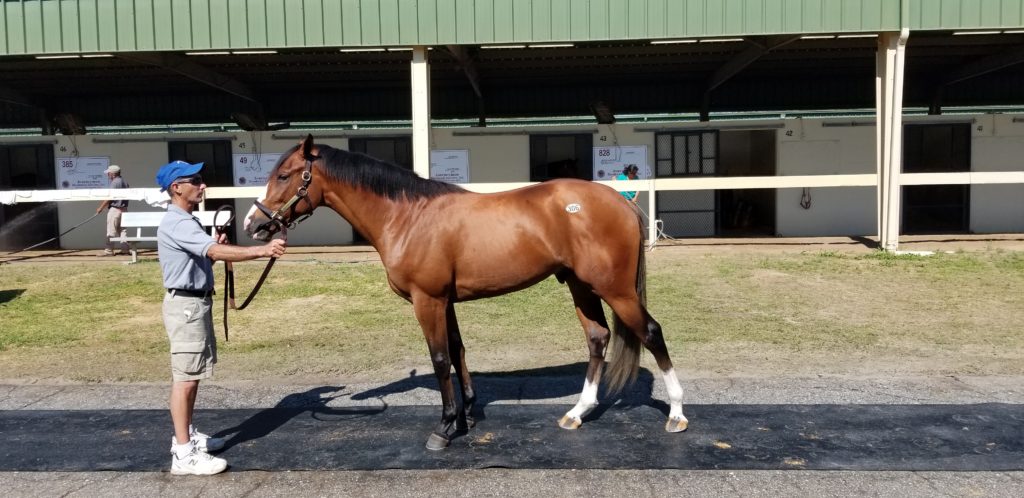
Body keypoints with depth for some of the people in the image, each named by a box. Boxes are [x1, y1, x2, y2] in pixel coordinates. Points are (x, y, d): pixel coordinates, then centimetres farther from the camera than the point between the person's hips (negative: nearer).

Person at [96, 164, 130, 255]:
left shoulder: (115, 183, -14)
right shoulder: (125, 182, 13)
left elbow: (109, 198, -15)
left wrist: (101, 208, -5)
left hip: (115, 209, -9)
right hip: (124, 208, 9)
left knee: (111, 231, -4)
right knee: (121, 230, 12)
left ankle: (108, 250, -2)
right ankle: (125, 249, 12)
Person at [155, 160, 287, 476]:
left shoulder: (186, 222, 15)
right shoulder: (177, 224, -19)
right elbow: (217, 252, -33)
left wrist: (216, 248, 1)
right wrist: (262, 251, -40)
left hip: (197, 302, 11)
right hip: (186, 305, -11)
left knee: (192, 375, 17)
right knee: (185, 376, -8)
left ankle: (187, 436, 29)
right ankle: (183, 454, -5)